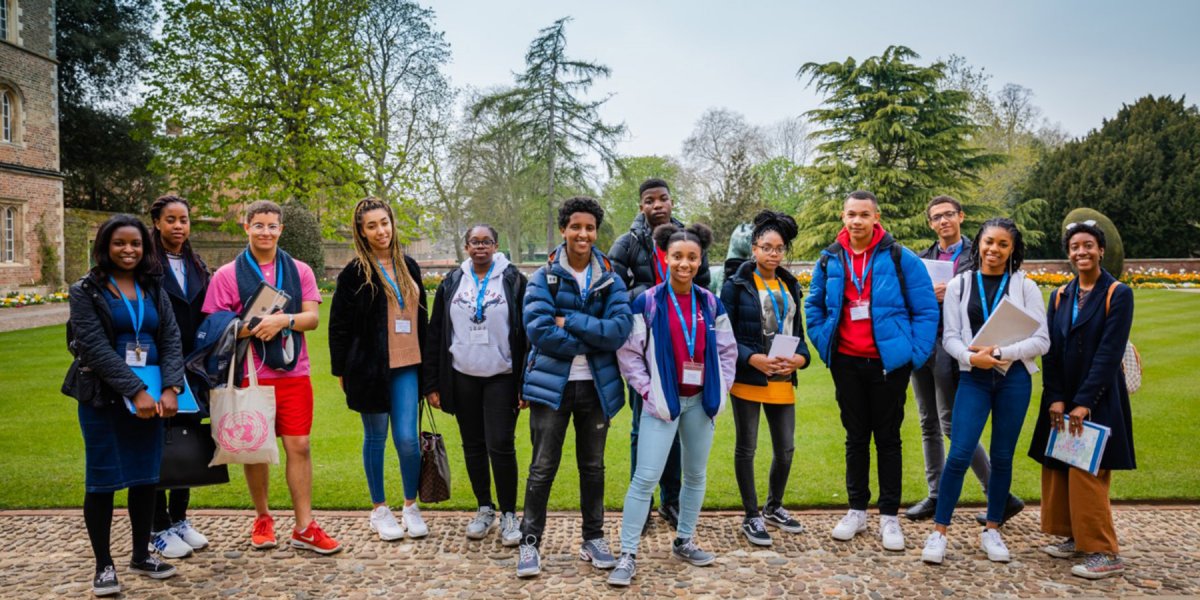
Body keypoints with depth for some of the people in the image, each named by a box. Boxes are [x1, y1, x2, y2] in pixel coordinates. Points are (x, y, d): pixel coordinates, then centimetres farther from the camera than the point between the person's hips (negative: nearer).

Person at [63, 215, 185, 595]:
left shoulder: (154, 289, 10)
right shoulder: (86, 291, -2)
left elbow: (171, 339, 2)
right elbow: (97, 348, -12)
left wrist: (170, 388, -13)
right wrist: (136, 391, -19)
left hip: (151, 395, 4)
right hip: (104, 397, -3)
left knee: (146, 477, 9)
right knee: (102, 480, 3)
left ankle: (141, 556, 23)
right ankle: (104, 565, 15)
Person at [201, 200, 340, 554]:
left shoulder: (299, 271, 7)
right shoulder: (227, 275, 2)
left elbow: (312, 318, 0)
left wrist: (283, 320, -19)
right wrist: (253, 328, -17)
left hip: (294, 374, 1)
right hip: (251, 375, -1)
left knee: (299, 446, 1)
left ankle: (304, 528, 8)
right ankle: (262, 517, 29)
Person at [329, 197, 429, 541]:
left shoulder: (408, 267, 10)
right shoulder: (355, 272, -4)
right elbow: (338, 324, -2)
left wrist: (425, 363, 15)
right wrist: (341, 370, -3)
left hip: (405, 367, 3)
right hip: (370, 367, -3)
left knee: (407, 439, -2)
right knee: (376, 438, 8)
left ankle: (411, 507, 18)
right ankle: (380, 510, 23)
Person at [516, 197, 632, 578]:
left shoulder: (610, 278, 2)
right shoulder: (544, 277, -4)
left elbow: (620, 329, -13)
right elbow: (538, 330, -17)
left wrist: (569, 322, -18)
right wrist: (592, 341, -14)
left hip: (596, 385, 2)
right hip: (552, 384, -2)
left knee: (593, 466, 14)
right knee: (543, 468, 4)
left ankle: (593, 539, 29)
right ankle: (530, 542, 17)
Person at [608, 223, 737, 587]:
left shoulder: (711, 304, 3)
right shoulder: (647, 303, -9)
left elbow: (727, 351, 11)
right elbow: (628, 354, -6)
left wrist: (720, 389, 3)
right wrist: (647, 391, -10)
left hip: (701, 401, 5)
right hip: (663, 402, -4)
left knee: (696, 475, 14)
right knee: (645, 478, -7)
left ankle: (684, 542, 31)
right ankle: (628, 555, 1)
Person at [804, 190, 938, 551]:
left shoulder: (900, 258, -7)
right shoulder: (830, 260, 3)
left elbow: (926, 309, -4)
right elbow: (814, 306, 16)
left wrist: (915, 354, -9)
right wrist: (824, 345, 5)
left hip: (888, 362, -3)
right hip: (847, 363, 3)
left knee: (888, 439, 7)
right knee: (856, 438, 13)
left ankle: (889, 516, 17)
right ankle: (857, 511, 25)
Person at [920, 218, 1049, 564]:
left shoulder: (1025, 286, 3)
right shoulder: (959, 285, 4)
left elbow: (1041, 340, -2)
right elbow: (950, 337, 1)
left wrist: (1001, 352, -15)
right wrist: (971, 357, -18)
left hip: (1014, 379, 1)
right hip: (974, 378, -1)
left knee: (1002, 457, 9)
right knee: (959, 454, -7)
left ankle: (992, 531, 23)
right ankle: (939, 532, 2)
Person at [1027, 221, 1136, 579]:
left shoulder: (1118, 294, -5)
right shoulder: (1060, 296, 10)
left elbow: (1110, 352, -13)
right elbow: (1050, 350, 4)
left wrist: (1083, 402, -17)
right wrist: (1055, 399, -7)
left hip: (1097, 400, -5)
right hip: (1061, 399, 5)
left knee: (1087, 474, -7)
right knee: (1058, 469, 7)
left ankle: (1105, 553, 2)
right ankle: (1075, 537, 20)